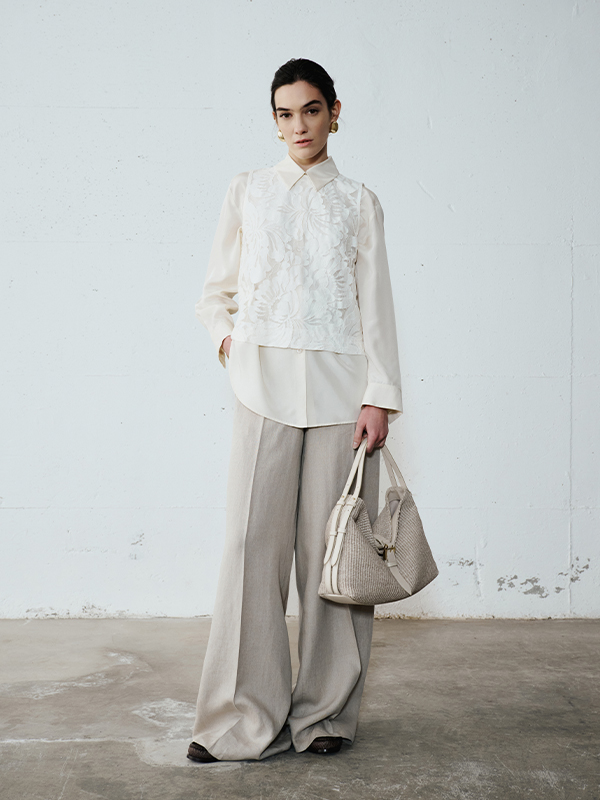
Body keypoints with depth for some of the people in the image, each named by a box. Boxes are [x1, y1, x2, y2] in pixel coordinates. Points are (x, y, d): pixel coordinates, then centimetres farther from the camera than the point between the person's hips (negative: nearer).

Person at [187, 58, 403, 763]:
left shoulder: (358, 202, 12)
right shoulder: (247, 191, 13)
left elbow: (375, 302, 6)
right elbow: (214, 292, 20)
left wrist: (380, 396, -3)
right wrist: (225, 337, 0)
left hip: (340, 385, 0)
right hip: (265, 382, 0)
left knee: (331, 546, 0)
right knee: (253, 541, -6)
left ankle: (327, 711, 12)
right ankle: (246, 717, 3)